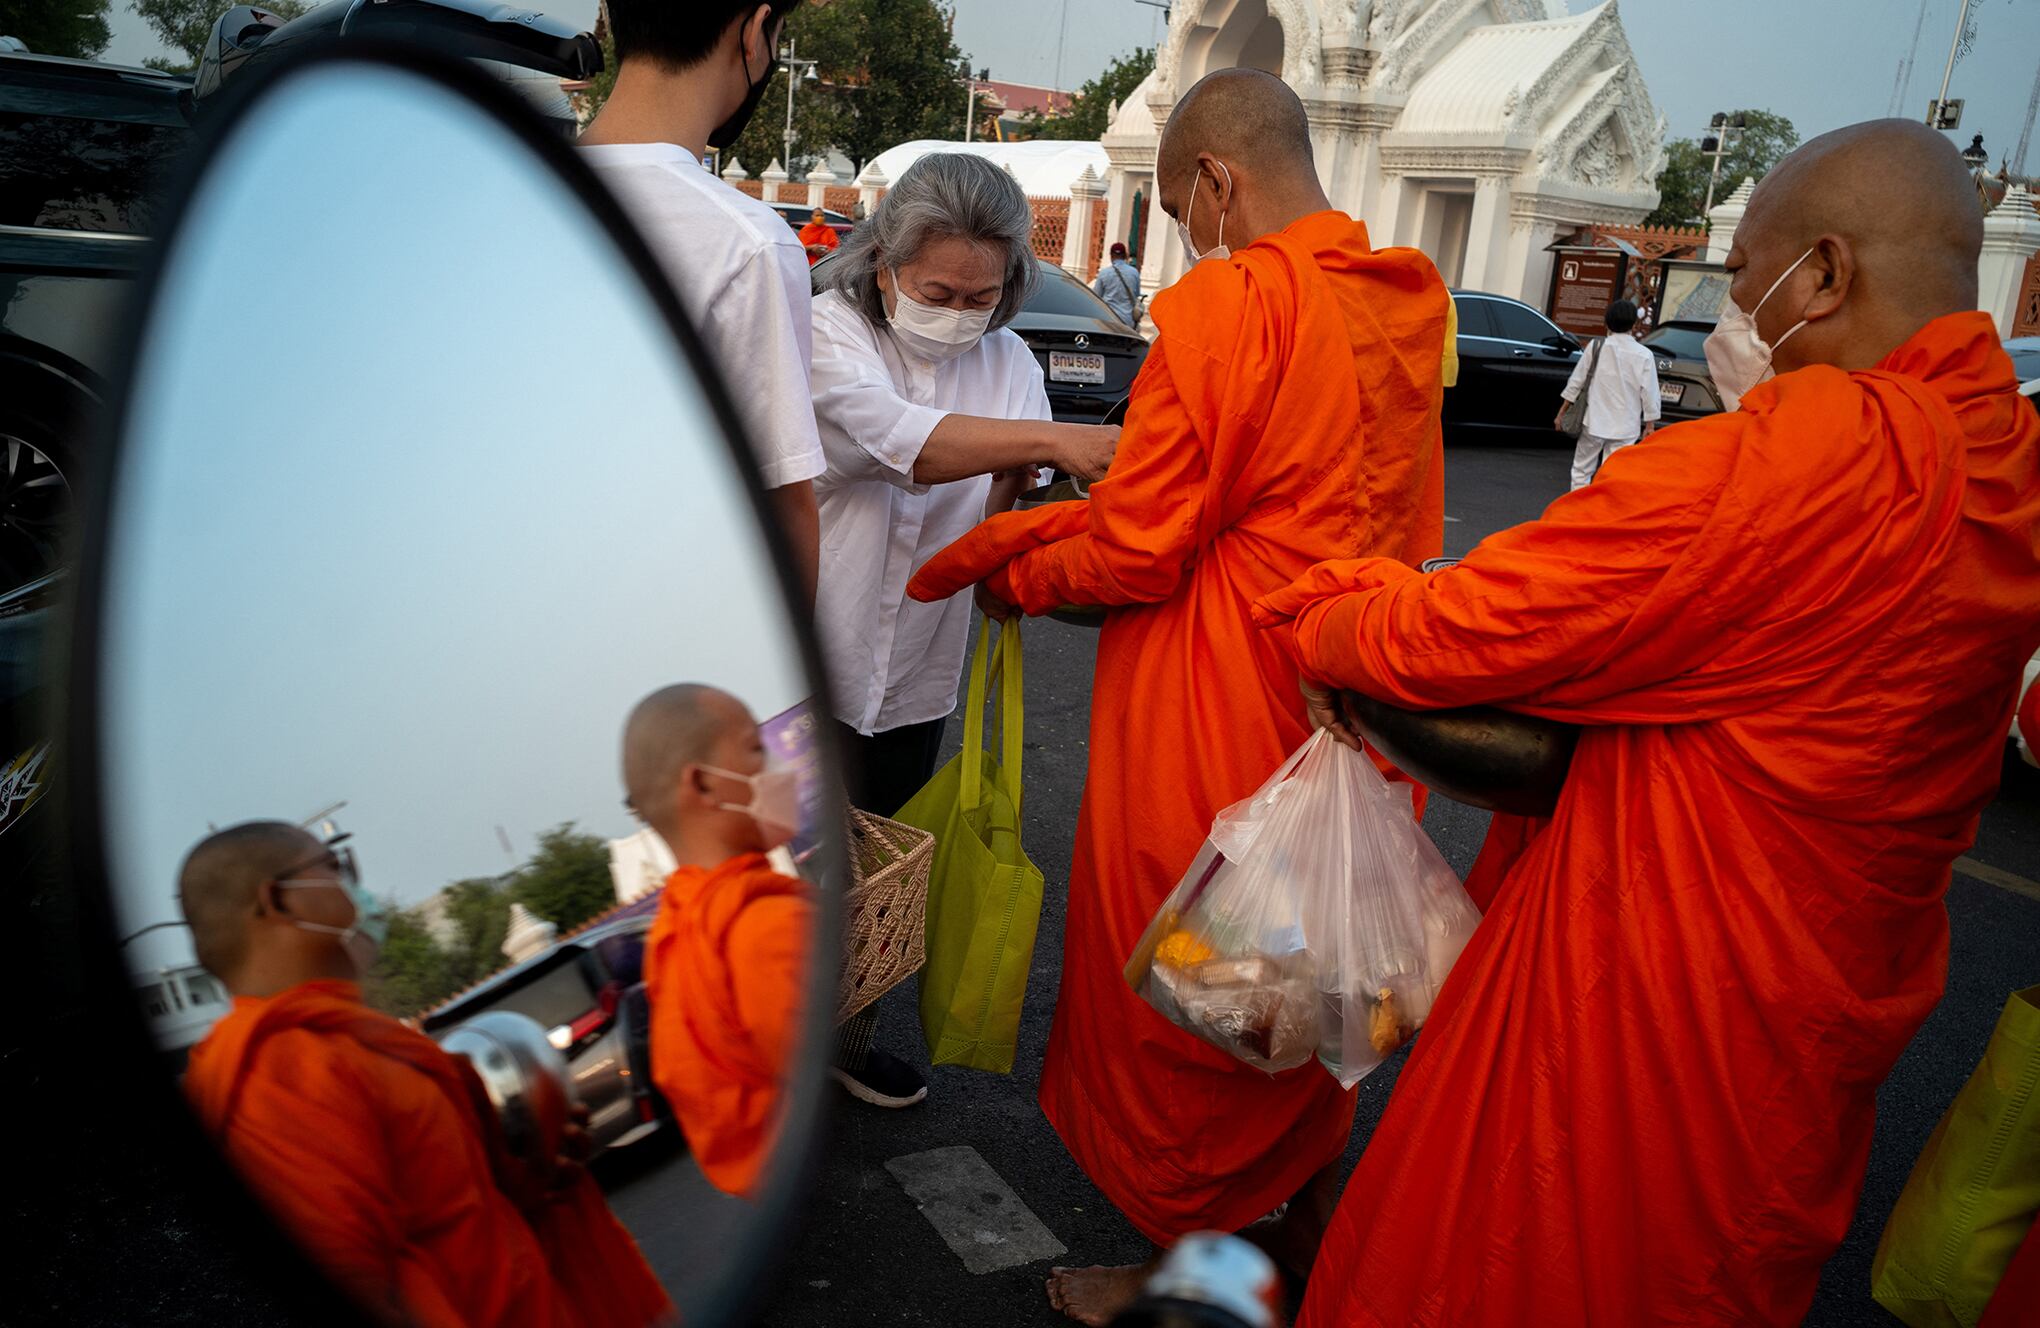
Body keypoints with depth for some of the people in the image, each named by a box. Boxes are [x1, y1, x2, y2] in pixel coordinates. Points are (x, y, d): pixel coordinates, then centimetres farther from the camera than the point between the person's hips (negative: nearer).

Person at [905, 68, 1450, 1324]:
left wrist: (1018, 575, 4)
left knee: (1180, 994, 11)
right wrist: (1039, 526, 7)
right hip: (1357, 703, 8)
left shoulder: (1228, 302, -19)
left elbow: (1137, 556, -16)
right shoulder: (1407, 299, 5)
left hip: (1219, 714, -8)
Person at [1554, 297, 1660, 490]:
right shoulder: (1644, 355, -5)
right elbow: (1649, 394, -4)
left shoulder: (1597, 347, -2)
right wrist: (1650, 425, 5)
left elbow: (1576, 382, 1)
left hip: (1594, 422, 1)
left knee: (1581, 470, 14)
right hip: (1624, 427, 0)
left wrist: (1562, 412, 10)